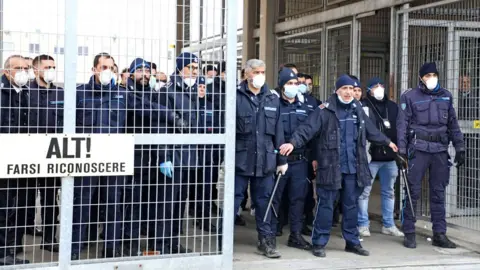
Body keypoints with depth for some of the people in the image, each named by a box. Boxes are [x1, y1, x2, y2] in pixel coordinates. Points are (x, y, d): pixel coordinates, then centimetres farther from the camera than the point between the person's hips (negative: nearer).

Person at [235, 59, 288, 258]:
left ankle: (266, 240, 21)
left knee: (264, 202, 11)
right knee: (233, 201, 3)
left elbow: (278, 132, 12)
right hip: (240, 159, -4)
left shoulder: (272, 99, 10)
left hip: (265, 161, 4)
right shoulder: (236, 97, -3)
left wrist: (282, 159, 12)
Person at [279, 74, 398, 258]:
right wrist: (293, 143, -32)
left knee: (351, 205, 13)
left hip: (353, 167, 5)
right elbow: (308, 128, -17)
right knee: (326, 204, 0)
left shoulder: (357, 110, 13)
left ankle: (352, 242, 23)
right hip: (331, 166, -5)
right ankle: (319, 243, 9)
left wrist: (387, 142, 37)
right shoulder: (325, 110, -6)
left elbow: (371, 131, 28)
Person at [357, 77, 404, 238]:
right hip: (370, 156, -5)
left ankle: (388, 225, 21)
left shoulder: (393, 107, 13)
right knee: (364, 191, 0)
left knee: (389, 191, 12)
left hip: (390, 157, 5)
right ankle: (363, 224, 10)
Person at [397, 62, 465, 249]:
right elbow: (402, 125, -1)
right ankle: (409, 233, 6)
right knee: (413, 191, -2)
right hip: (419, 149, -3)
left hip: (440, 149, 4)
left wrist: (460, 148, 11)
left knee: (438, 192, 7)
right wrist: (402, 151, -7)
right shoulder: (410, 97, 2)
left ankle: (439, 234, 13)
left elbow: (453, 124, 16)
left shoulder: (446, 96, 13)